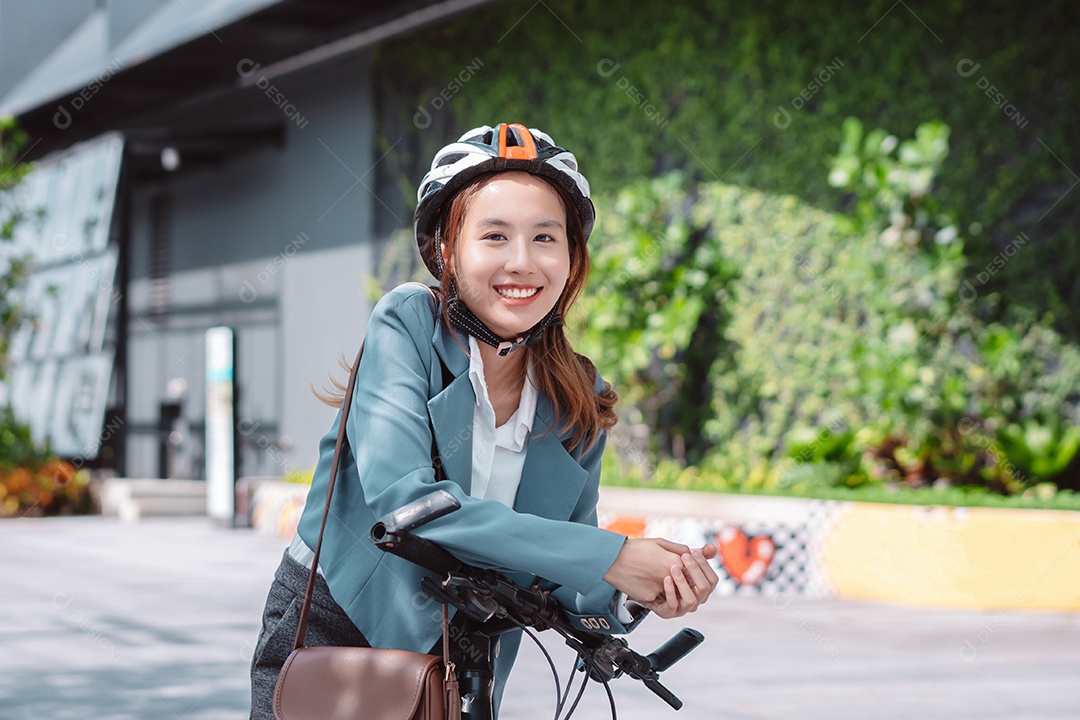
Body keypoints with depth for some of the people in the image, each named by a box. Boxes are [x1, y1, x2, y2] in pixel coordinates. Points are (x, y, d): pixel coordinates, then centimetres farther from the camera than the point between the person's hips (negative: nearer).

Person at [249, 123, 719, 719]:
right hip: (334, 631, -3)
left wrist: (646, 590, -24)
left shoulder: (581, 406, -6)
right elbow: (401, 495, -31)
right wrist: (611, 556, -32)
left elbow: (566, 587, -1)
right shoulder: (408, 324, -17)